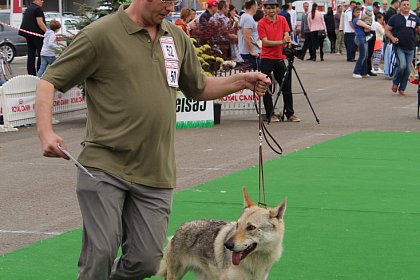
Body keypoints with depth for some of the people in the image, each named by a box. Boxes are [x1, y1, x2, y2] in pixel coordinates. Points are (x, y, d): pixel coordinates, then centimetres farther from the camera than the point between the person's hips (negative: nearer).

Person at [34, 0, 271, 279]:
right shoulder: (100, 34, -6)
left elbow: (199, 88, 27)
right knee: (101, 253, -14)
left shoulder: (177, 37, 13)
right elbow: (49, 81, -5)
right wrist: (46, 132, -21)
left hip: (155, 173, 5)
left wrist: (242, 80, 11)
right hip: (104, 166, -5)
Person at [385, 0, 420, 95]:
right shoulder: (395, 18, 2)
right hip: (399, 47, -4)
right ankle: (395, 82, 6)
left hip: (410, 48, 4)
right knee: (402, 65, -19)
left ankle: (402, 88, 18)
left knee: (408, 69, 4)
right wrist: (392, 38, -12)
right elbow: (387, 30, 5)